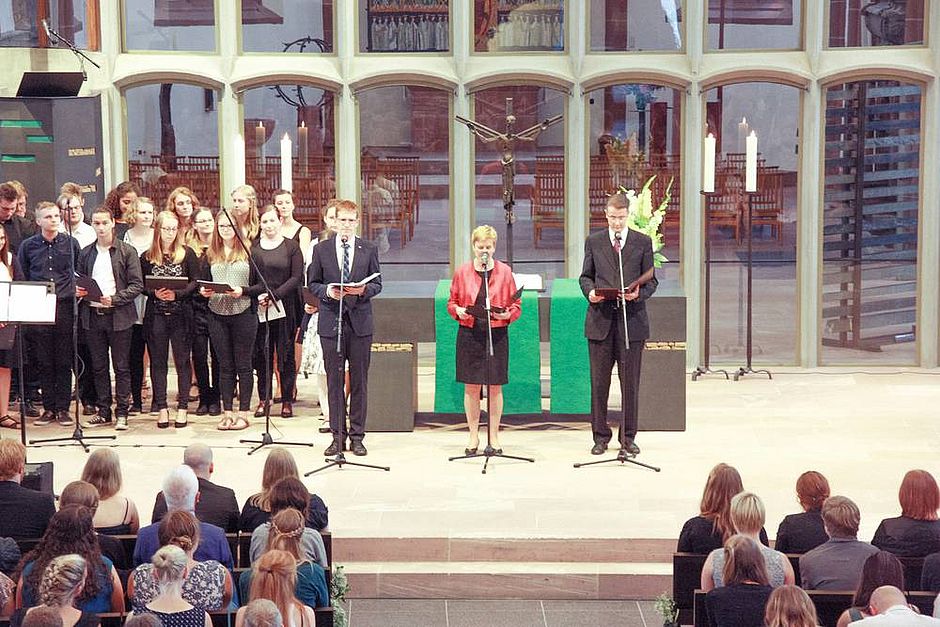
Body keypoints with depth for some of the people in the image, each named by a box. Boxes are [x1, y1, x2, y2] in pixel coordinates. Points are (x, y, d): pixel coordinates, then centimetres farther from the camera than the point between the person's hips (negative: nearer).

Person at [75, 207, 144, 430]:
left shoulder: (127, 252, -2)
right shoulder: (86, 253, 11)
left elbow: (137, 285, -6)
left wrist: (114, 299, -18)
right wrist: (79, 291, -3)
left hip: (118, 316, -4)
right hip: (93, 315, 4)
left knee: (121, 367, 1)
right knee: (99, 367, 9)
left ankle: (122, 413, 6)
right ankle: (103, 412, 16)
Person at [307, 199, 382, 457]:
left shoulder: (369, 249, 5)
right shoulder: (321, 249, 5)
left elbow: (377, 284, 7)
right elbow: (312, 283, 7)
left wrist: (363, 290, -14)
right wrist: (327, 291, -12)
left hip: (360, 320, 0)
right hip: (331, 321, 0)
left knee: (359, 381, 4)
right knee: (334, 380, 4)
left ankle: (357, 436, 11)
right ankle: (337, 436, 10)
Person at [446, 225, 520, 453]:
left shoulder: (504, 271, 4)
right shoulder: (462, 272, 6)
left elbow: (516, 306, 6)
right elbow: (452, 302, 11)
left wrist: (507, 314, -14)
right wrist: (458, 311, -10)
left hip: (497, 334, 0)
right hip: (469, 334, 1)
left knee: (495, 387, 3)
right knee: (471, 387, 3)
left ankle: (494, 436, 13)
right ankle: (473, 436, 13)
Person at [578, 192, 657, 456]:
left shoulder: (643, 242, 5)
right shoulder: (594, 241, 8)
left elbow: (651, 280, 6)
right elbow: (586, 276, 12)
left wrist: (639, 293, -14)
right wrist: (590, 291, -9)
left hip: (631, 319, -1)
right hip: (600, 319, 1)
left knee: (631, 381, 3)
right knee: (599, 381, 4)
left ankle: (628, 436, 14)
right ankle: (600, 436, 13)